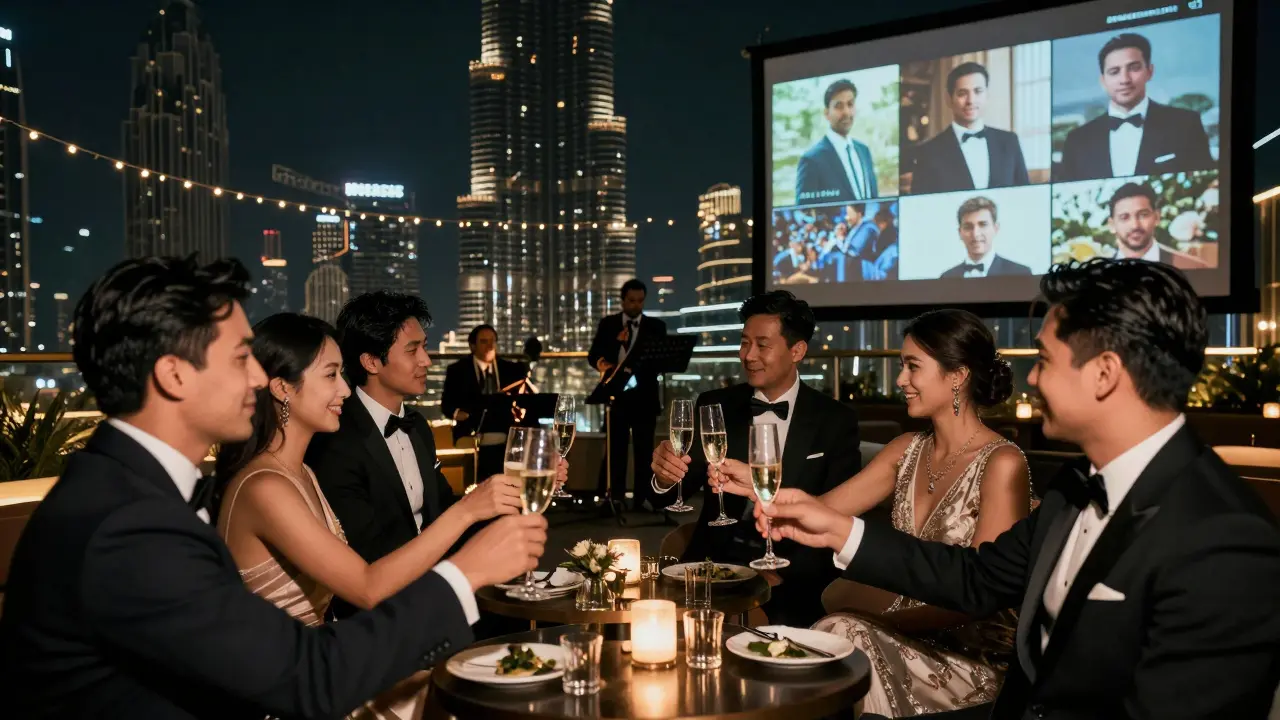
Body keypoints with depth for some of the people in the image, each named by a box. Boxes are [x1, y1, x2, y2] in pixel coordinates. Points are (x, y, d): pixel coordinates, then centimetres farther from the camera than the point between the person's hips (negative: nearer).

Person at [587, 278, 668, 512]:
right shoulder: (607, 324, 7)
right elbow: (593, 354, 2)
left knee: (644, 448, 3)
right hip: (616, 392, 1)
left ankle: (643, 496, 7)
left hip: (644, 394, -1)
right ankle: (613, 495, 7)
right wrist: (601, 363, -21)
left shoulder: (656, 326, 4)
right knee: (616, 447, 4)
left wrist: (642, 369, -24)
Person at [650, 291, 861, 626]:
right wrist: (665, 476, -24)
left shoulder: (836, 420, 3)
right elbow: (681, 487, 1)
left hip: (793, 570, -2)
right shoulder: (715, 406, 7)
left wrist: (782, 575, -15)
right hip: (716, 560, 2)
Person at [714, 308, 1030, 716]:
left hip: (972, 656, -5)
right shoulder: (907, 450, 4)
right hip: (908, 633, 5)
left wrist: (886, 619, -15)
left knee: (843, 638, -23)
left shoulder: (1002, 464, -15)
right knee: (834, 634, -21)